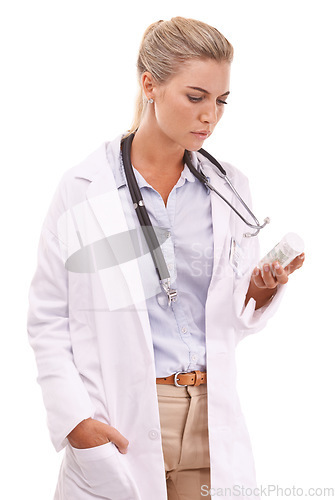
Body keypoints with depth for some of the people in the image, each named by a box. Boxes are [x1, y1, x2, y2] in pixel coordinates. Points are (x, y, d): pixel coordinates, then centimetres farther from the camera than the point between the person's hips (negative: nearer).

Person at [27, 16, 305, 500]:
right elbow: (47, 319, -4)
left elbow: (235, 318, 10)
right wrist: (75, 418, -12)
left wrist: (264, 287, -10)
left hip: (210, 420, 3)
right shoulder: (83, 188, -7)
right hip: (118, 423, -3)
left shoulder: (230, 188, 4)